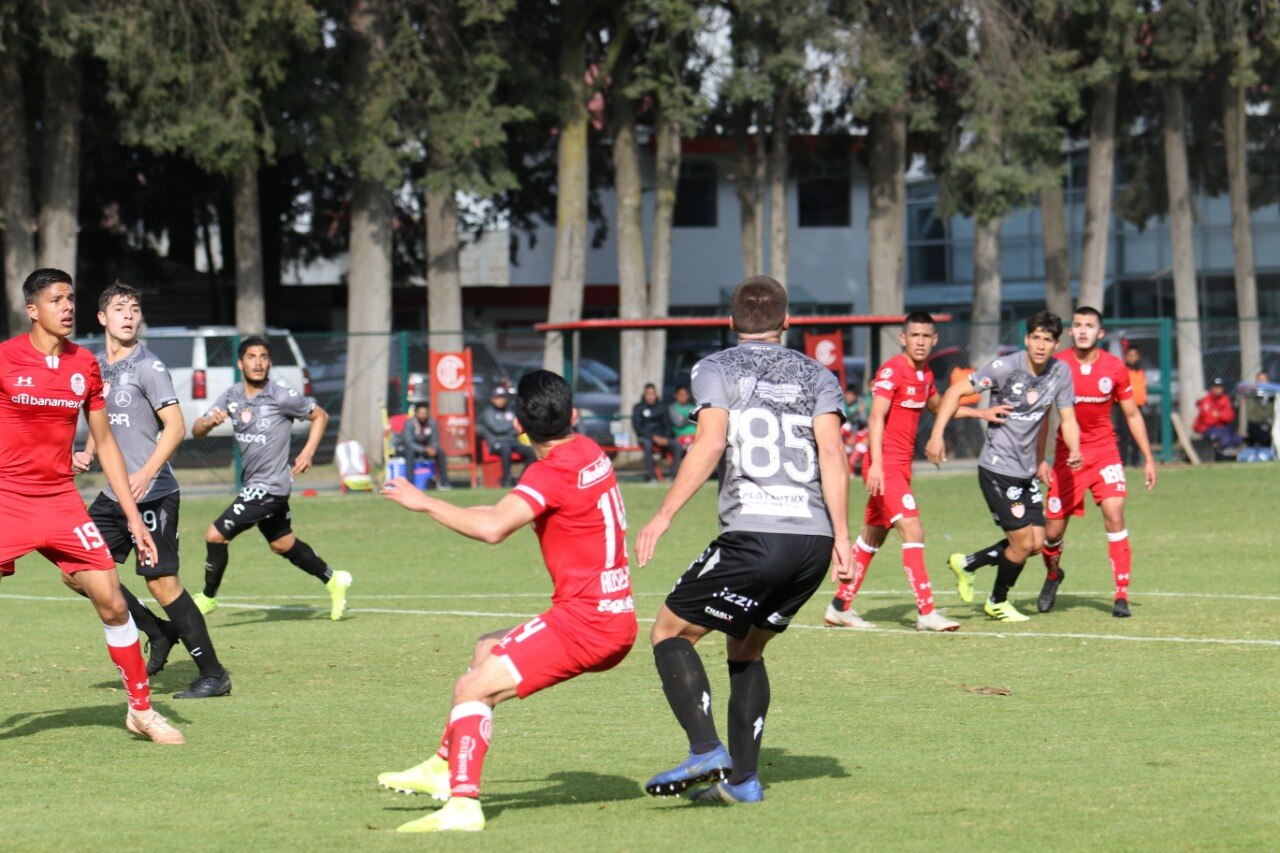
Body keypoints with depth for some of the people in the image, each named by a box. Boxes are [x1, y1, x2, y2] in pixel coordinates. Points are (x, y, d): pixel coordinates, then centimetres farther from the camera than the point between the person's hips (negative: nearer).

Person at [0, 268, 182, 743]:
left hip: (61, 499, 4)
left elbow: (105, 444, 13)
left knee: (112, 602, -1)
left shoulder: (84, 365, 6)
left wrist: (134, 517, 10)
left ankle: (141, 709, 13)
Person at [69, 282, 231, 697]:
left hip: (153, 494, -8)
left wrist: (147, 472, -27)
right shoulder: (95, 367, 13)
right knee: (77, 571, 3)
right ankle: (159, 632, 17)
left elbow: (175, 425, -16)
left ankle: (213, 674, -2)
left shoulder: (148, 367, -9)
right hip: (113, 494, 8)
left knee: (161, 583, -10)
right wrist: (88, 454, 8)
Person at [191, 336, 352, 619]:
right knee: (283, 544, 20)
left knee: (216, 535, -12)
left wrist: (308, 452, -11)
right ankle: (333, 581, 37)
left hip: (270, 486, -7)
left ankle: (208, 597, 6)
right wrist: (209, 422, -24)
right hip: (254, 485, 7)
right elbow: (196, 431, -1)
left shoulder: (281, 396, -14)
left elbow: (320, 416, 0)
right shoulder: (231, 396, 2)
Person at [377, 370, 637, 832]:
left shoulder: (552, 472, -18)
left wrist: (423, 502, -23)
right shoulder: (591, 452, 10)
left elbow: (492, 528, -32)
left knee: (472, 688, -12)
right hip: (616, 620, 10)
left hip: (583, 621, -10)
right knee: (487, 650, 25)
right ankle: (444, 768, 28)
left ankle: (463, 804, -22)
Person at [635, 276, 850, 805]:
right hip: (814, 541, 5)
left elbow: (710, 442, -9)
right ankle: (742, 778, 16)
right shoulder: (816, 375, 17)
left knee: (670, 632, 7)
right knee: (745, 649, 22)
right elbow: (831, 451, 3)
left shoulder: (715, 369, 8)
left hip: (754, 536, -5)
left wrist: (664, 514, -9)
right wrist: (841, 536, -1)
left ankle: (706, 750, -11)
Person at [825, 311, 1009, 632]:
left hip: (901, 466, 9)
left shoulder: (925, 375, 12)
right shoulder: (892, 371, -14)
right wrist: (876, 463, -29)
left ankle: (840, 606, 22)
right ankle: (926, 612, -19)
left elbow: (938, 406, 32)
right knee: (913, 531, -16)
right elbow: (876, 418, -20)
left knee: (873, 536, 14)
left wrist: (982, 413, 27)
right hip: (885, 465, -9)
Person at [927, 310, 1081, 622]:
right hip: (998, 468, -7)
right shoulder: (1006, 367, -17)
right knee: (1023, 542, -6)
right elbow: (957, 390, -15)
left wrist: (1074, 449, -18)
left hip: (1026, 471, 7)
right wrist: (937, 435, -25)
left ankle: (966, 564, 26)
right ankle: (997, 603, 20)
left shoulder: (1061, 372, -1)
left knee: (1036, 543, 6)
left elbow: (1067, 420, 4)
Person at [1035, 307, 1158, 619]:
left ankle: (1122, 594, -15)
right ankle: (1053, 575, 37)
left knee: (1114, 514, -19)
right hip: (1066, 455, 0)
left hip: (1104, 451, 0)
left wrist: (1148, 458, 4)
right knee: (1054, 528, 2)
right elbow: (1043, 416, 3)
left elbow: (1132, 414, 7)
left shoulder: (1115, 368, -4)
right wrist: (1040, 459, -3)